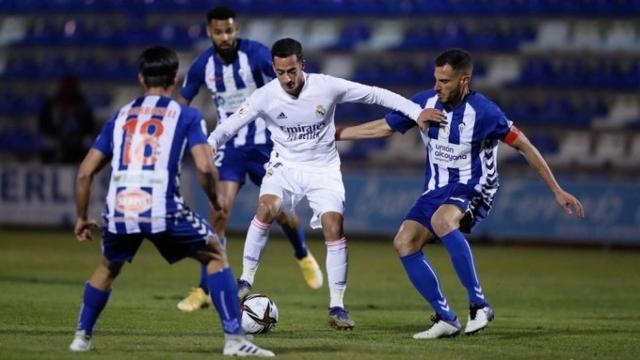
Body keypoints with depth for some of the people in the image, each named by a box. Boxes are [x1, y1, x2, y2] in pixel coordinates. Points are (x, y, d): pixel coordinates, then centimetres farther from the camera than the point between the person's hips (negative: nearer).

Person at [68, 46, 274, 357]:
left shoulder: (120, 117, 21)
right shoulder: (187, 116, 10)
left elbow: (85, 172, 18)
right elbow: (205, 167, -5)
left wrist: (82, 218, 29)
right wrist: (216, 203, 12)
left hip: (119, 211, 3)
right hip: (163, 210, -3)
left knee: (108, 268, 33)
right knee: (215, 255, 16)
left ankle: (81, 337, 33)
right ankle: (234, 340, 7)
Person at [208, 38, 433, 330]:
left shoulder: (327, 87, -16)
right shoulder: (265, 97, -14)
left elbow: (375, 95, -9)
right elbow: (229, 127, -11)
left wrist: (417, 112, -12)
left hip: (323, 169, 0)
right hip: (285, 166, 0)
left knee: (334, 227, -16)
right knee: (266, 208, -28)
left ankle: (337, 306, -5)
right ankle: (245, 282, -15)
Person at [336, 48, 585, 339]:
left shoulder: (483, 112, -18)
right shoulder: (425, 102, -2)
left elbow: (524, 146, -11)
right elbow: (384, 127, 12)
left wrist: (558, 191, -10)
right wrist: (334, 134, 13)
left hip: (472, 191, -7)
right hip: (436, 191, 7)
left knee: (441, 219, -38)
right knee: (404, 241, -12)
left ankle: (478, 304, -32)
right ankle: (446, 319, -5)